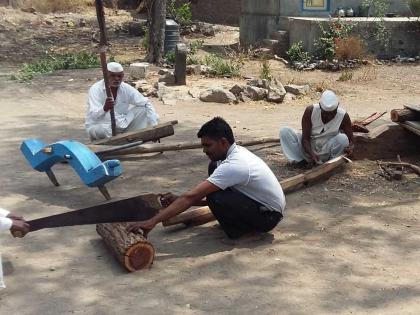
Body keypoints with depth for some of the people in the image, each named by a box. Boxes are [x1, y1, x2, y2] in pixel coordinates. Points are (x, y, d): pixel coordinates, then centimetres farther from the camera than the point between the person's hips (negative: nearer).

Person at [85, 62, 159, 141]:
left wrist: (154, 125, -15)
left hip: (120, 126, 5)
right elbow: (93, 116, -32)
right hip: (98, 127, -5)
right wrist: (105, 108, -55)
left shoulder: (126, 88, -7)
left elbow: (146, 103, -2)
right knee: (103, 130, -40)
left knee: (142, 109, -9)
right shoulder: (96, 89, -19)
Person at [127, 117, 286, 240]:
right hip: (259, 201, 9)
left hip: (269, 215, -9)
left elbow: (191, 196, -33)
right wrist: (178, 200, -5)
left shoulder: (233, 165, -29)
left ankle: (246, 230, -4)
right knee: (213, 167, 2)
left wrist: (152, 221, -32)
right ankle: (236, 221, 10)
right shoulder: (236, 153, 0)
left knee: (214, 198, -29)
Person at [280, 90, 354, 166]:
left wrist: (350, 148, -38)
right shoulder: (310, 111, -18)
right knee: (284, 131, -20)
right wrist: (312, 154, -38)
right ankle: (300, 161, -22)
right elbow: (305, 138, -19)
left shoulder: (343, 116, -16)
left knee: (343, 138, -31)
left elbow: (351, 140, -12)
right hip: (309, 149, 1)